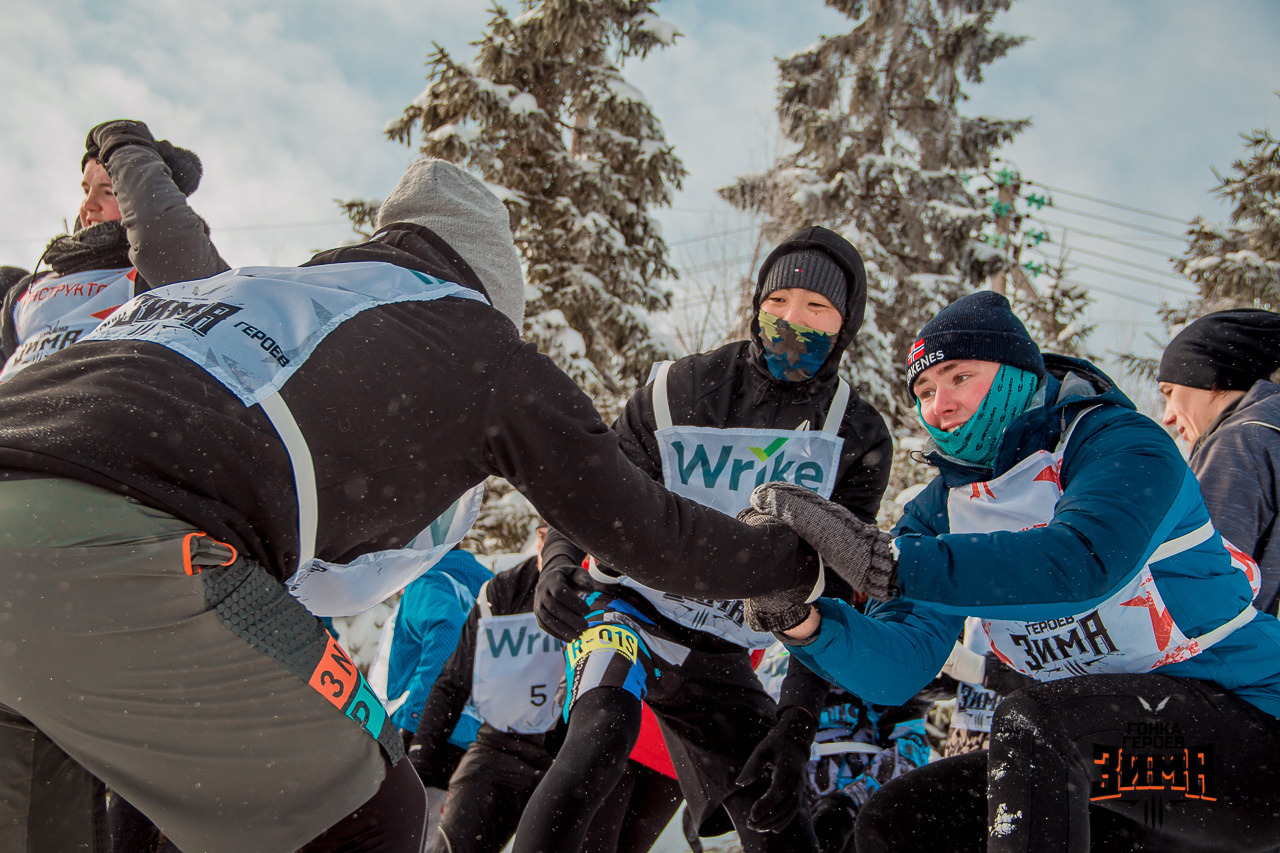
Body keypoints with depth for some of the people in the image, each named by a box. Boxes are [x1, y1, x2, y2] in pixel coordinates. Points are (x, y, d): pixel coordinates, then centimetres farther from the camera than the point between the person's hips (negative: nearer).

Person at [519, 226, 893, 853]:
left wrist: (797, 727, -13)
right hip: (627, 611, -2)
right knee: (601, 736, -34)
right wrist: (557, 566, -27)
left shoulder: (857, 441, -4)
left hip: (716, 659, 3)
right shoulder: (683, 388, -9)